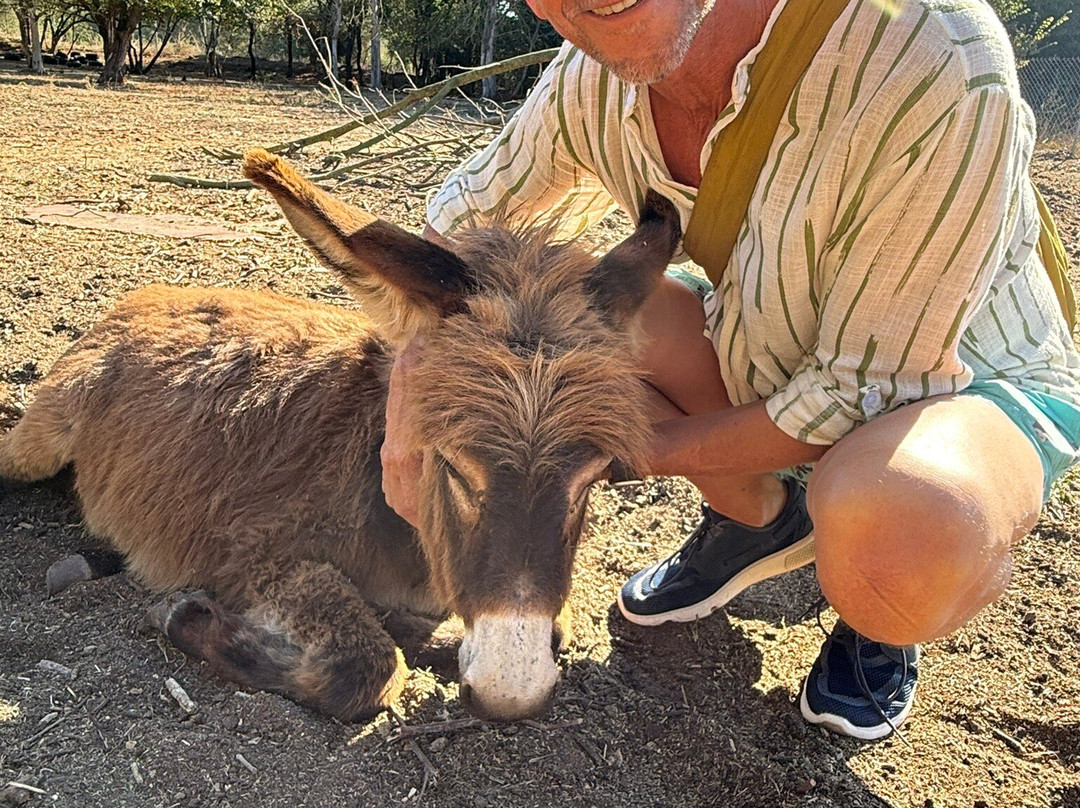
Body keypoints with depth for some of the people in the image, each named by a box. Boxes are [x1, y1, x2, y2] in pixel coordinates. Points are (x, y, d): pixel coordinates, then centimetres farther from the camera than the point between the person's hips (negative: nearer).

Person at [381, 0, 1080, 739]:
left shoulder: (939, 66, -35)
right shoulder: (594, 77, -18)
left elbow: (862, 393, -27)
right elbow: (467, 214, 0)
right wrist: (408, 403, -10)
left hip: (970, 381, -5)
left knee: (893, 544, -38)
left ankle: (887, 617, 2)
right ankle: (758, 519, 9)